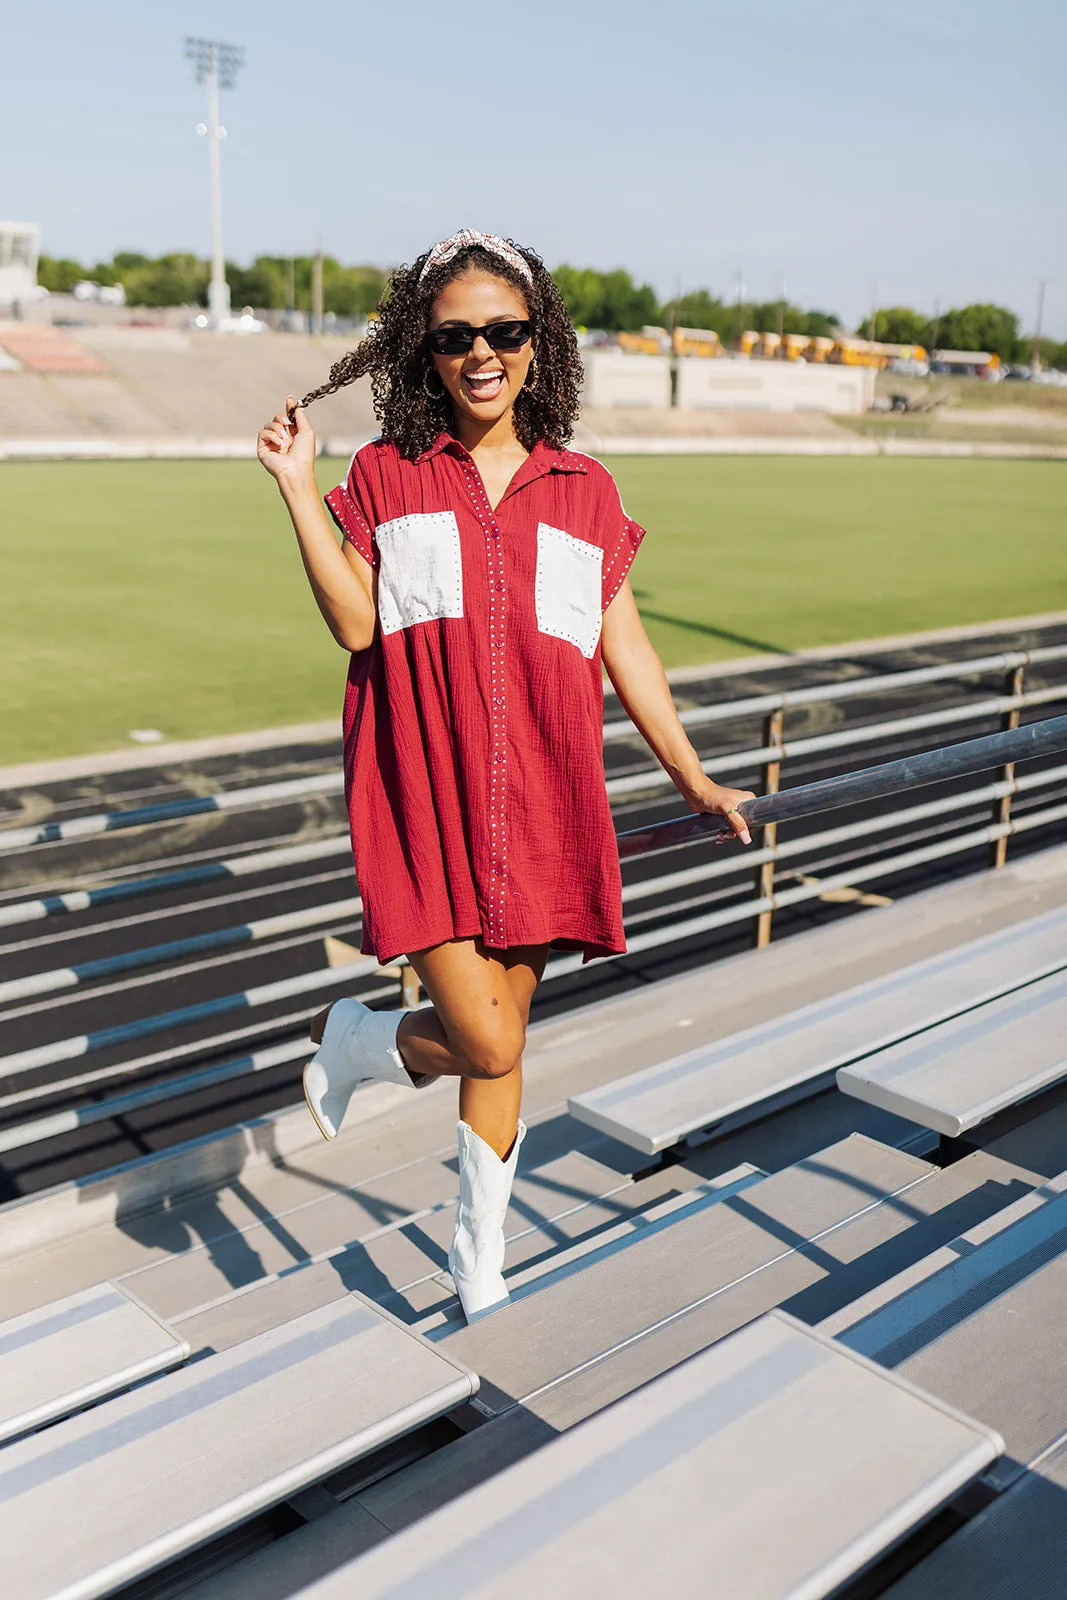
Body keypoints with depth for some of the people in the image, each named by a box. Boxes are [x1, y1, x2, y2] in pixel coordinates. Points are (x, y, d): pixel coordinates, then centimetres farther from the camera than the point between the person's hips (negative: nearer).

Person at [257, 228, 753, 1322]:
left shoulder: (585, 491, 9)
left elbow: (623, 646, 12)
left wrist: (692, 777, 13)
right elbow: (355, 624, -5)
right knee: (485, 1043, -10)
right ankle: (354, 1040, 26)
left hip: (540, 795, 3)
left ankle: (480, 1254, 36)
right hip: (421, 791, -2)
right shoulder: (385, 475, 4)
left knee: (502, 1036, 13)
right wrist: (298, 488, -9)